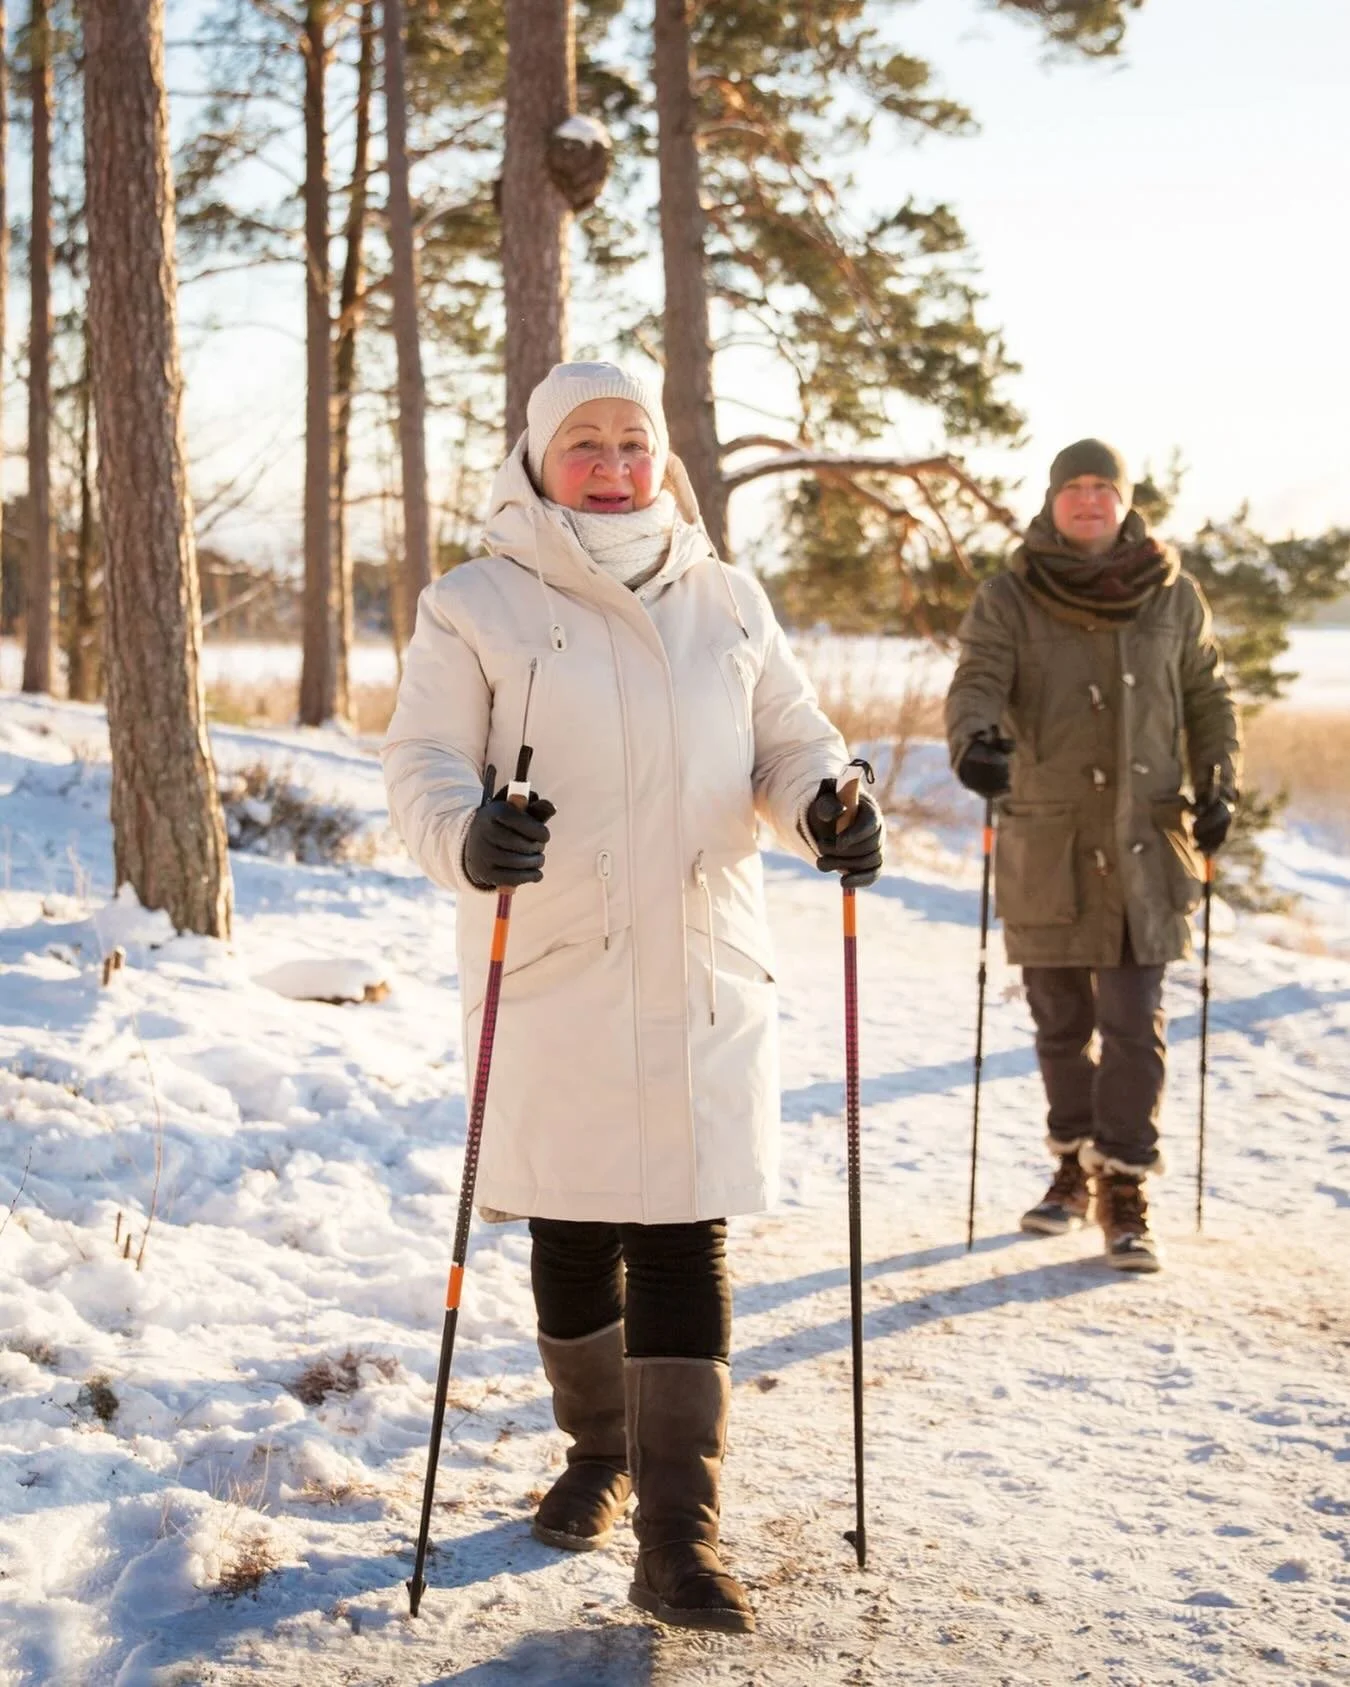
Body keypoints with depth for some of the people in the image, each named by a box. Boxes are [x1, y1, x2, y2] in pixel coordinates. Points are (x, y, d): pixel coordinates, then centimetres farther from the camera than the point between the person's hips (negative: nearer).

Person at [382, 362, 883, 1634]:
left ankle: (677, 1539, -2)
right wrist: (467, 836, -28)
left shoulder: (727, 601, 10)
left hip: (704, 970, 1)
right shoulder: (475, 607, 0)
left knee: (685, 1237, -4)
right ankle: (599, 1456, 35)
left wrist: (827, 806, -9)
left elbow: (789, 740, 14)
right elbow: (422, 762, -6)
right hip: (552, 971, -1)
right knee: (572, 1232, 11)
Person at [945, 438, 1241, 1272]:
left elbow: (1208, 696, 15)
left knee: (1135, 1021, -6)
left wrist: (1219, 786, 4)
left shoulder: (1173, 595, 4)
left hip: (1143, 842, 0)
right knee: (1060, 1019, 10)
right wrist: (973, 743, -36)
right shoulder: (1009, 600, -1)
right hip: (1046, 842, 0)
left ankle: (1125, 1191, 0)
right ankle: (1076, 1164, 27)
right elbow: (978, 683, -15)